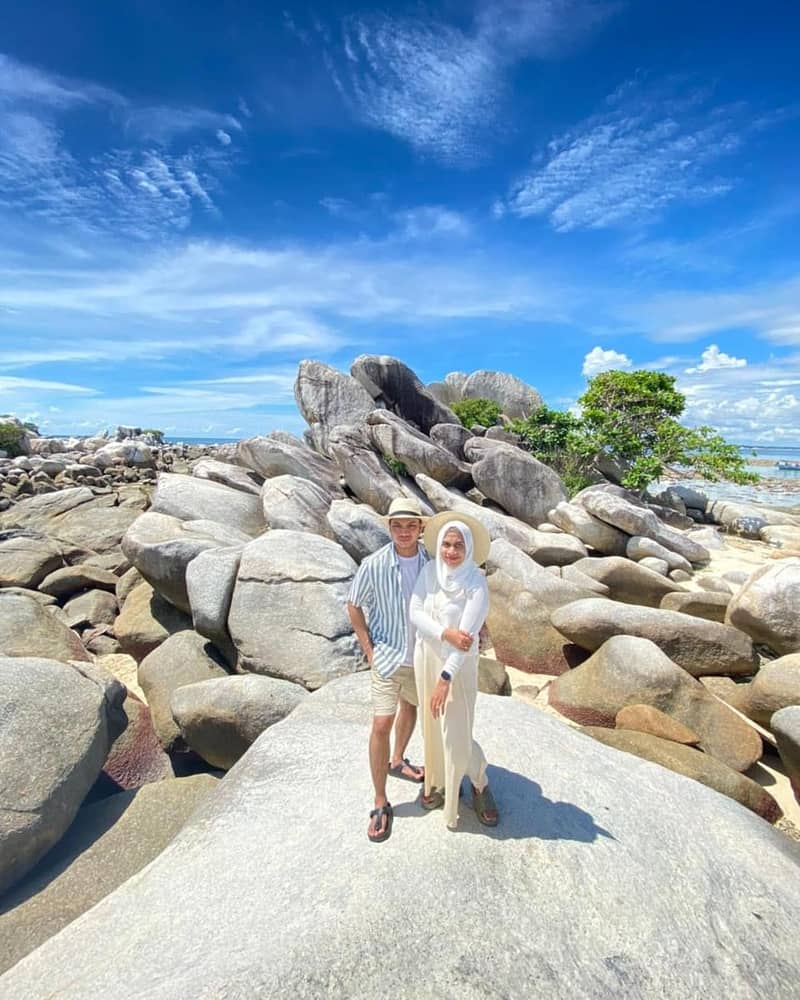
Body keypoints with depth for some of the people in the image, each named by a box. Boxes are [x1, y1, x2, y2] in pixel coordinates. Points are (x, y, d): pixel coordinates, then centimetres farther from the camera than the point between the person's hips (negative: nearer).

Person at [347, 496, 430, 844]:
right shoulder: (373, 565, -21)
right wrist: (369, 650, -8)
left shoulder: (432, 560, -14)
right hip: (388, 656, -4)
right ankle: (381, 804, 19)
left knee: (410, 707, 24)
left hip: (422, 654, 4)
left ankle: (397, 761, 51)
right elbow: (353, 606, -7)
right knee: (382, 724, -2)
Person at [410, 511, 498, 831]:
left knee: (456, 733, 2)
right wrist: (445, 633, -26)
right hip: (426, 657, 4)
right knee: (432, 725, 18)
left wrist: (445, 678, -24)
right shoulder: (429, 570, -9)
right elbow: (415, 613, -11)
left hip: (458, 664, -4)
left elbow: (467, 636, -23)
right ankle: (439, 781, 42)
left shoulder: (477, 585, -20)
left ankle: (480, 785, 32)